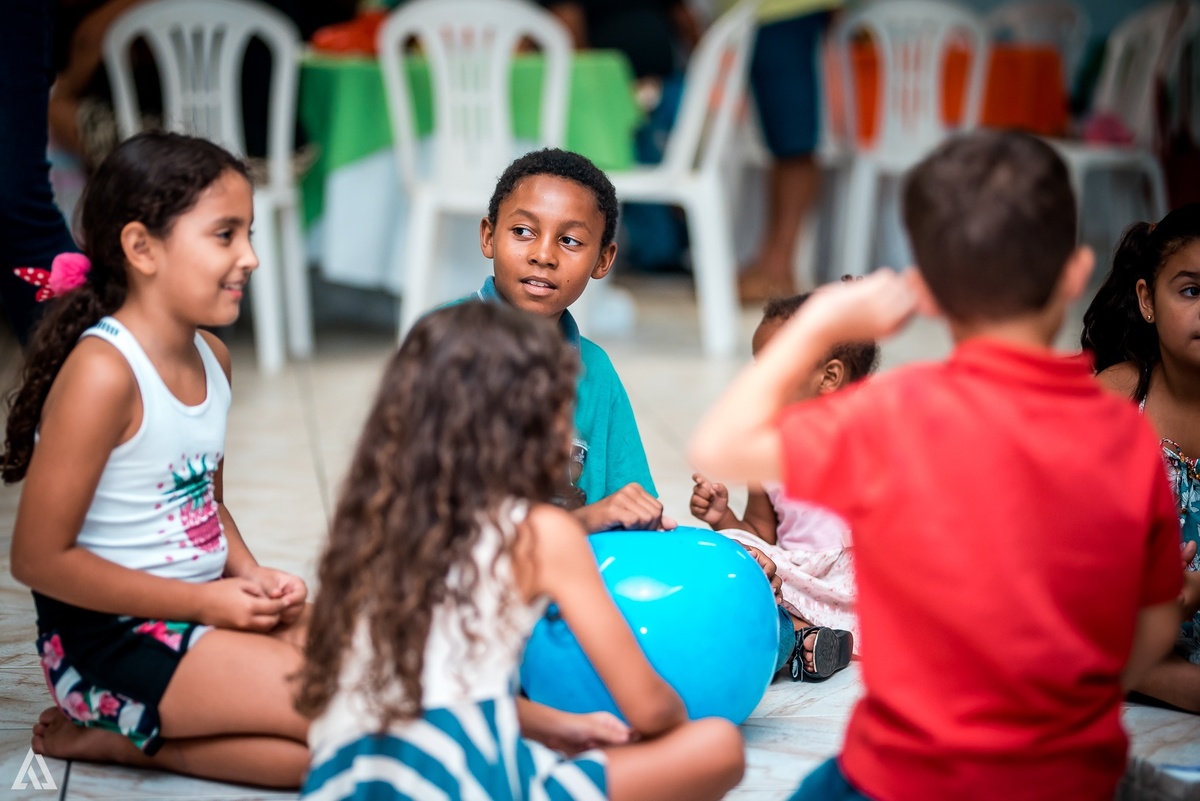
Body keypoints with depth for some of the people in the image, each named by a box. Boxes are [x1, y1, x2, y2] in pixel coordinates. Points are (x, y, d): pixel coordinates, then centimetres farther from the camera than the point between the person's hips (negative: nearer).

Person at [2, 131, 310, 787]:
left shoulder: (211, 358, 7)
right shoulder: (103, 373, -21)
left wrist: (250, 576, 1)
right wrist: (204, 602, -17)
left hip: (206, 607, 9)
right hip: (109, 640, -9)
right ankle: (122, 732, -2)